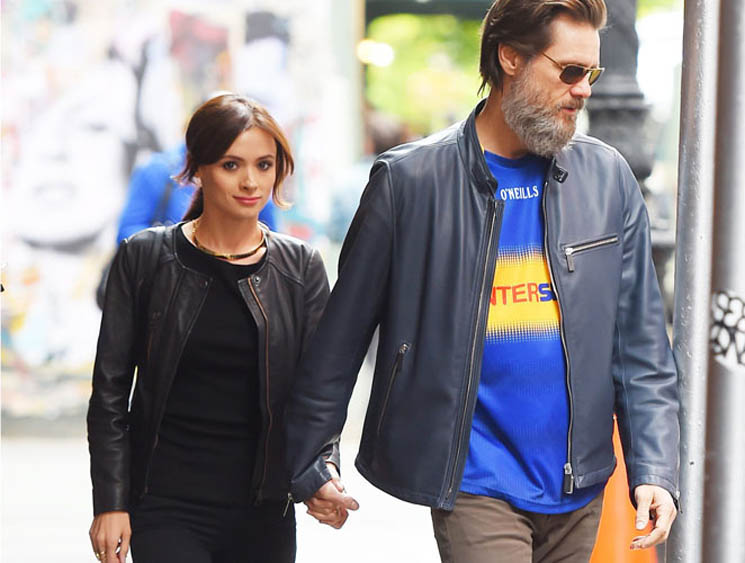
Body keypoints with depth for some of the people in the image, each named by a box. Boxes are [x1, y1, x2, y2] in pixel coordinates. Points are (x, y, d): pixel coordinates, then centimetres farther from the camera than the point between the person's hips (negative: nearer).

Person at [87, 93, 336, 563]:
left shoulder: (301, 268, 5)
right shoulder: (146, 258, -1)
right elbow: (111, 391, 2)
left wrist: (323, 466, -19)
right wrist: (110, 504, -4)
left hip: (264, 513, 2)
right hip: (168, 510, -2)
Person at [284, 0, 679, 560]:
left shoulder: (608, 177, 6)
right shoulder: (410, 180, -4)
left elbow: (641, 343, 8)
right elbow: (342, 332, 3)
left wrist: (654, 469, -1)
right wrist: (309, 462, 6)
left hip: (579, 488, 4)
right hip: (477, 485, -4)